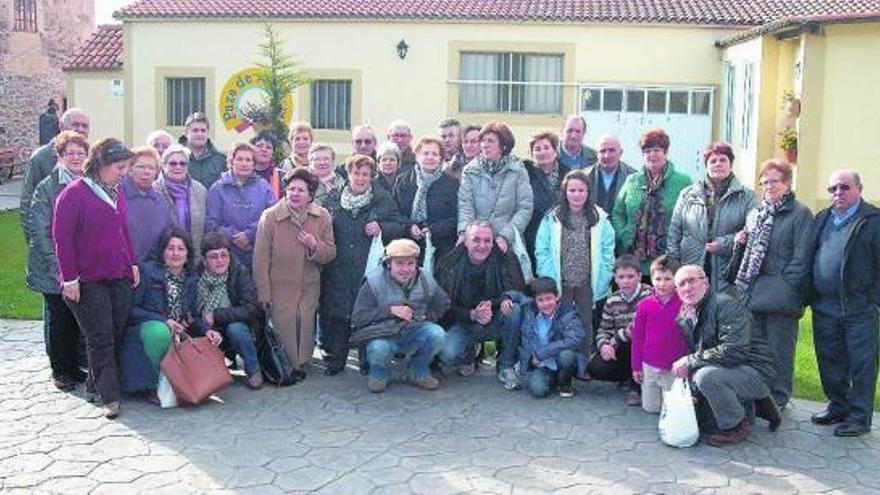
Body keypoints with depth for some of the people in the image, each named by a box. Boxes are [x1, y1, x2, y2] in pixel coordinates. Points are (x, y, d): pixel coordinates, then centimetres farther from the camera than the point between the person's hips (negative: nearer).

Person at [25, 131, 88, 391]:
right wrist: (58, 266, -15)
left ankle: (73, 366, 21)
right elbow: (40, 230, -8)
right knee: (58, 319, 5)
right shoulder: (47, 187, -3)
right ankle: (59, 370, 18)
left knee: (78, 318, 7)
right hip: (55, 270, -3)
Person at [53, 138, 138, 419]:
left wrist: (132, 264, 16)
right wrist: (69, 277, -13)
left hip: (119, 278, 7)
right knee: (100, 339, -5)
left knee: (116, 335, 7)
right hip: (88, 280, -7)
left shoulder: (116, 194, 13)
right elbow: (62, 237, -11)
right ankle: (109, 396, 0)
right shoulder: (74, 193, -9)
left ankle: (96, 385, 23)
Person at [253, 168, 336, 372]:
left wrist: (315, 246, -18)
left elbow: (331, 254, 4)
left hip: (310, 289, 3)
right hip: (279, 289, -2)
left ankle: (301, 366, 33)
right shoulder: (270, 217, -11)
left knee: (306, 331, 11)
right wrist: (264, 294, -7)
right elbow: (261, 258, -7)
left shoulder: (322, 217, -2)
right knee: (284, 332, 3)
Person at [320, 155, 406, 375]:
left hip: (370, 269, -2)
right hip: (338, 270, 2)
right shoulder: (333, 199, 10)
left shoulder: (383, 199, 4)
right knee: (336, 313, 1)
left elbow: (400, 226, 4)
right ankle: (336, 357, 13)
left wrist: (381, 228, -12)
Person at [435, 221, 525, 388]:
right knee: (448, 355, -29)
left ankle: (506, 367, -13)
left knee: (515, 309, -31)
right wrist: (472, 315, -26)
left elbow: (519, 291, -12)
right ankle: (469, 355, 12)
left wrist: (492, 304, -33)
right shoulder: (449, 264, -9)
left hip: (495, 323, 1)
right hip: (462, 323, -1)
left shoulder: (505, 260, -8)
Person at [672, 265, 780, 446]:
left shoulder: (726, 304, -19)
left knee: (706, 376, -33)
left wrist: (690, 361, -24)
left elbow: (734, 350, -30)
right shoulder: (684, 317, 6)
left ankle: (736, 426, -9)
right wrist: (682, 366, -10)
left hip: (754, 371, -9)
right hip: (724, 370, 9)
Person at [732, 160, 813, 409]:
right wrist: (740, 242, 3)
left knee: (779, 347, 0)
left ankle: (778, 397, 11)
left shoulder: (800, 213, -4)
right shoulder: (755, 213, 17)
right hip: (753, 292, 6)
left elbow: (801, 254, -11)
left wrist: (785, 284, -16)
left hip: (780, 293, -6)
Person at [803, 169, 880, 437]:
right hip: (824, 307, 6)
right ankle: (838, 406, 30)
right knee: (829, 361, 15)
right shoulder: (821, 219, 15)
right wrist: (810, 295, 11)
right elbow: (809, 256, 18)